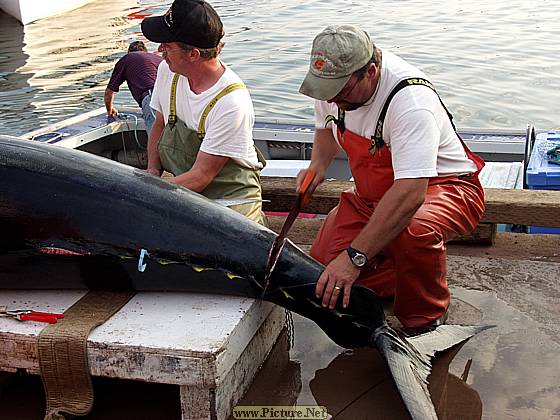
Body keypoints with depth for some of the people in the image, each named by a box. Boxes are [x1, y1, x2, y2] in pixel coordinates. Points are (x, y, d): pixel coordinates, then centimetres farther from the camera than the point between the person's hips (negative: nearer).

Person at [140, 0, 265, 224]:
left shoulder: (232, 102, -25)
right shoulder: (168, 70, -3)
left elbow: (201, 176, -20)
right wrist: (153, 168, 0)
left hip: (232, 197, -6)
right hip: (183, 192, 6)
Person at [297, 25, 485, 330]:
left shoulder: (411, 100, -34)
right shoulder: (333, 77, -9)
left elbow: (410, 194, -42)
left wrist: (355, 257, -44)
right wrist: (317, 166, -6)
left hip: (443, 187, -6)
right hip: (373, 195, 7)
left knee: (412, 230, -41)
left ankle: (425, 322, -12)